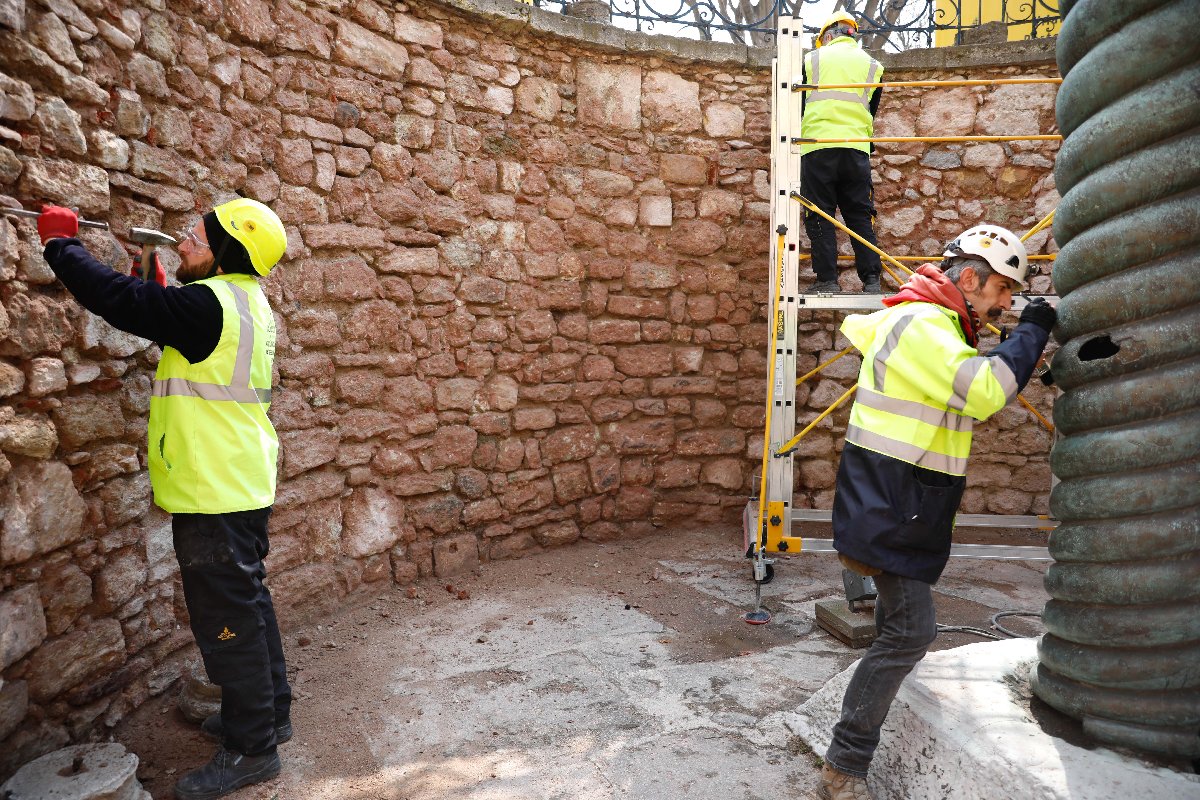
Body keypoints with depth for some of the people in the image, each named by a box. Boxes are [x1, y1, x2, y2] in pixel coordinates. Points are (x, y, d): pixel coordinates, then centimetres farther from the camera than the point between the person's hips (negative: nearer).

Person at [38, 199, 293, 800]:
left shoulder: (210, 304, -20)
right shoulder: (245, 303, 10)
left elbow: (116, 298, -18)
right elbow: (173, 319, 25)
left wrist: (60, 241, -3)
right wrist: (158, 280, 13)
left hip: (215, 495, -10)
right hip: (242, 486, 10)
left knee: (227, 616, 1)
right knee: (245, 602, 20)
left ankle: (252, 747, 14)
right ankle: (268, 711, 35)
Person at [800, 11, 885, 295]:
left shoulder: (811, 59, 11)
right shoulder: (871, 65, 17)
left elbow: (798, 105, 14)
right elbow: (872, 111, 21)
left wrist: (797, 138, 28)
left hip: (817, 147, -2)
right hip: (856, 149, 2)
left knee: (819, 217, -1)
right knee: (860, 216, 5)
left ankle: (827, 280, -6)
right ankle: (871, 280, 0)